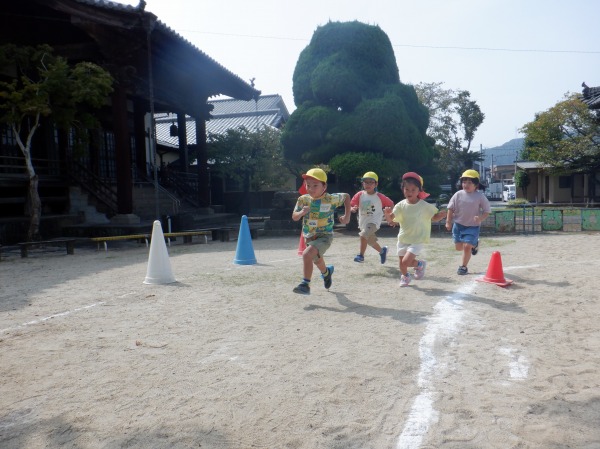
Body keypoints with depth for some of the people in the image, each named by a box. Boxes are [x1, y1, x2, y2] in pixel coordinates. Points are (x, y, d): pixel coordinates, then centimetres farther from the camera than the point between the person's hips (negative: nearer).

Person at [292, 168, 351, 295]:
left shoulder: (331, 199, -15)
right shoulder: (303, 199, -8)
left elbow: (346, 196, 3)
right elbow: (294, 217, -4)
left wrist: (347, 216, -3)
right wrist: (301, 212, -26)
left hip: (325, 236, -5)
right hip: (309, 237, 5)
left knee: (307, 254, -29)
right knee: (317, 260, 28)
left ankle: (305, 284, -18)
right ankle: (326, 272, 63)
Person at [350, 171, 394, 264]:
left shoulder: (379, 196, -9)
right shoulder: (360, 195, -4)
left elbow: (391, 204, 2)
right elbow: (352, 206, -5)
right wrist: (353, 209, -27)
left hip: (374, 222, -5)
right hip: (363, 222, 5)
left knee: (363, 235, -27)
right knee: (371, 241, 17)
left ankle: (361, 255, -15)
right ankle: (382, 251, 42)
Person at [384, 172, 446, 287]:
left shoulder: (425, 206, -10)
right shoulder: (401, 205, -7)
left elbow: (434, 217, 2)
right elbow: (390, 219, -12)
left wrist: (441, 215, -20)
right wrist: (387, 214, -35)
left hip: (417, 241, -3)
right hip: (403, 240, 3)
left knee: (405, 262, -16)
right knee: (402, 263, 11)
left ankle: (419, 264, 17)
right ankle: (405, 276, 45)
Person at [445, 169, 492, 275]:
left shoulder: (480, 196, -9)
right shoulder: (458, 194, -4)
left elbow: (487, 211, -4)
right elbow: (451, 208, 3)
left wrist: (481, 218, -23)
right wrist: (448, 222, -1)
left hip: (473, 226, -3)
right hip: (458, 225, 3)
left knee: (467, 246, -11)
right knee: (458, 247, 8)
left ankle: (463, 267, 8)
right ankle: (473, 244, 40)